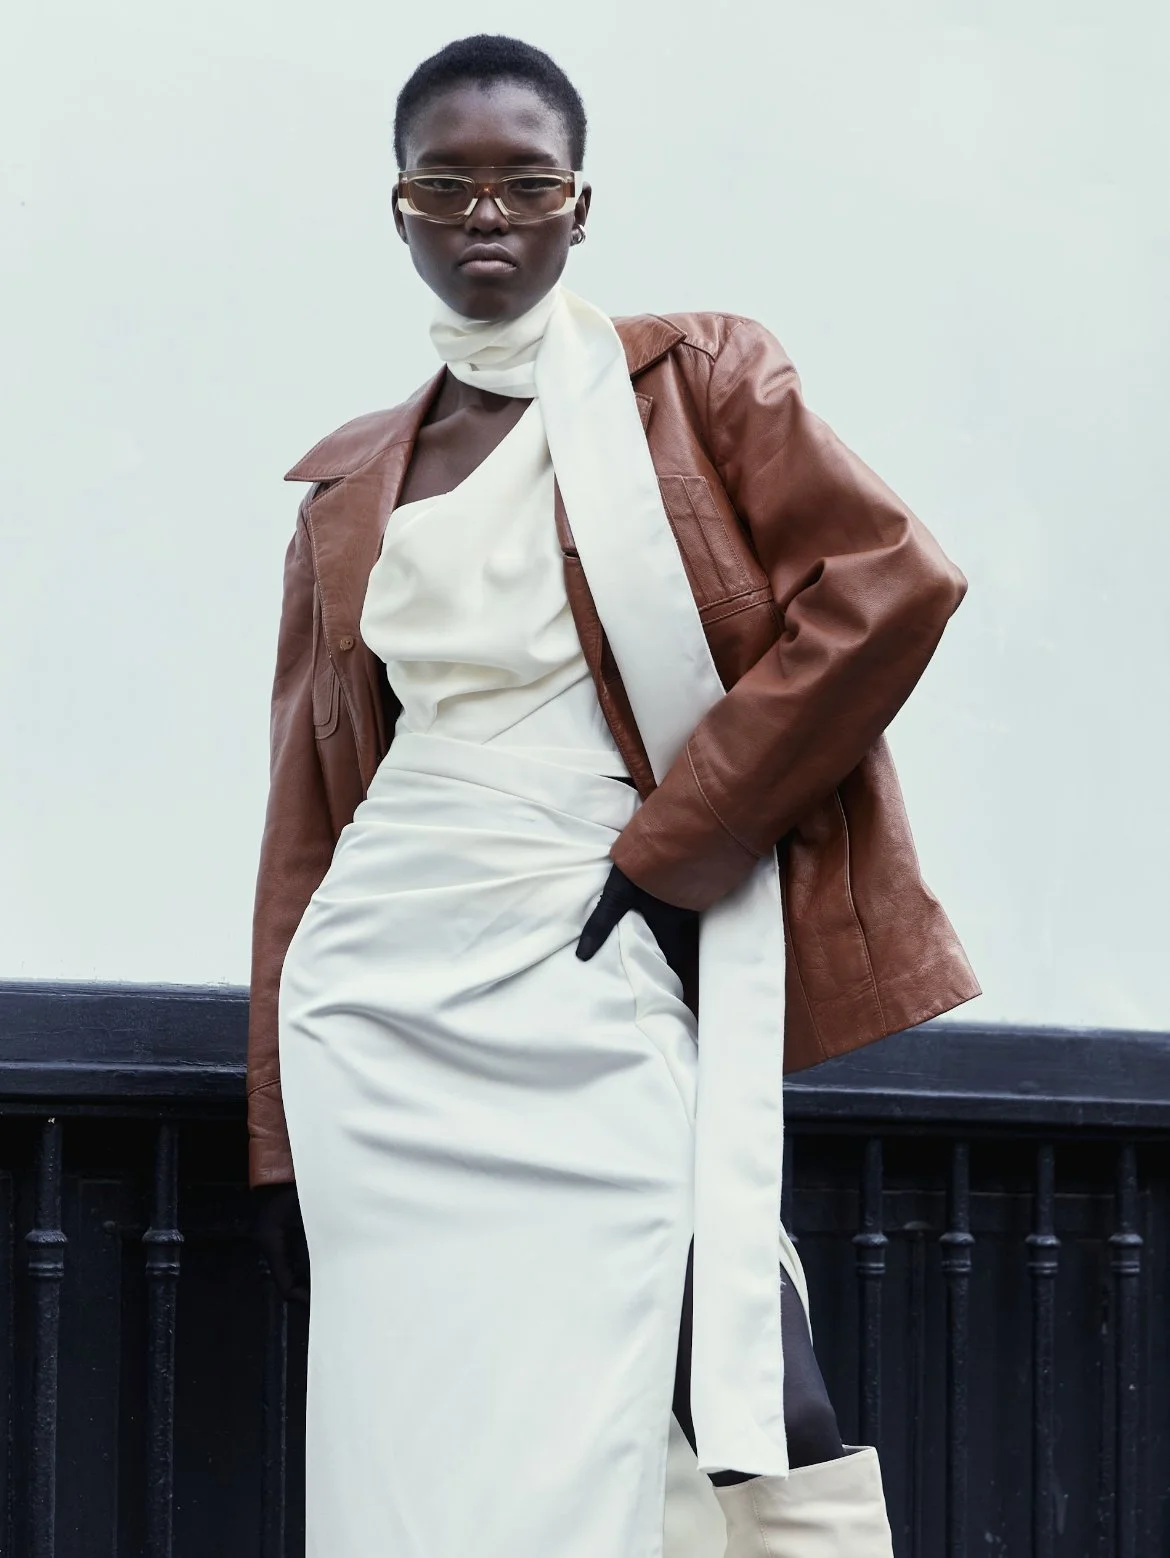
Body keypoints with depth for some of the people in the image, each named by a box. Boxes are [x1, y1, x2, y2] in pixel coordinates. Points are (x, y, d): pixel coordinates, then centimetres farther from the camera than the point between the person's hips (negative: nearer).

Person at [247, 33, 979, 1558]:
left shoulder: (698, 376, 7)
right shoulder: (349, 489, 18)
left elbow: (891, 583, -7)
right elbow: (309, 803, 17)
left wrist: (674, 846, -9)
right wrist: (283, 1132, 12)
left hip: (597, 982, -4)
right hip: (379, 1000, 4)